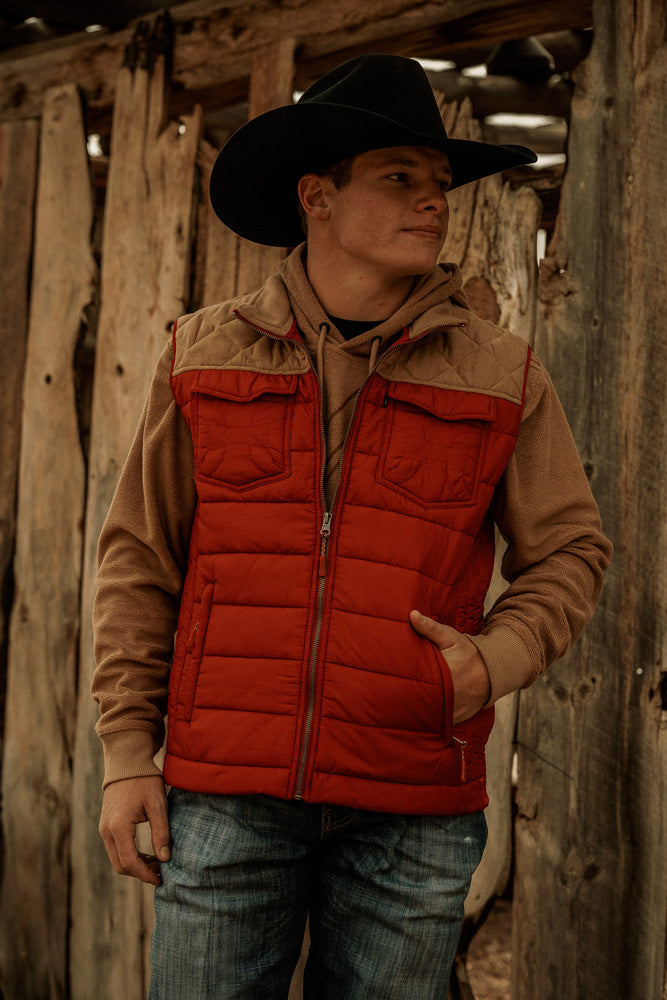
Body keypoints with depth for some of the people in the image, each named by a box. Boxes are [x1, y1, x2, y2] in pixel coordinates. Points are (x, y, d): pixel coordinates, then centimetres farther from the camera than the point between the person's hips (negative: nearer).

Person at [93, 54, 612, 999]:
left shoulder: (502, 375, 4)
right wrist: (127, 752, 3)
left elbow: (569, 551, 10)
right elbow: (141, 560, 7)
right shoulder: (206, 355, 5)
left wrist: (495, 661, -9)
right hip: (227, 792, 0)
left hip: (411, 813, 0)